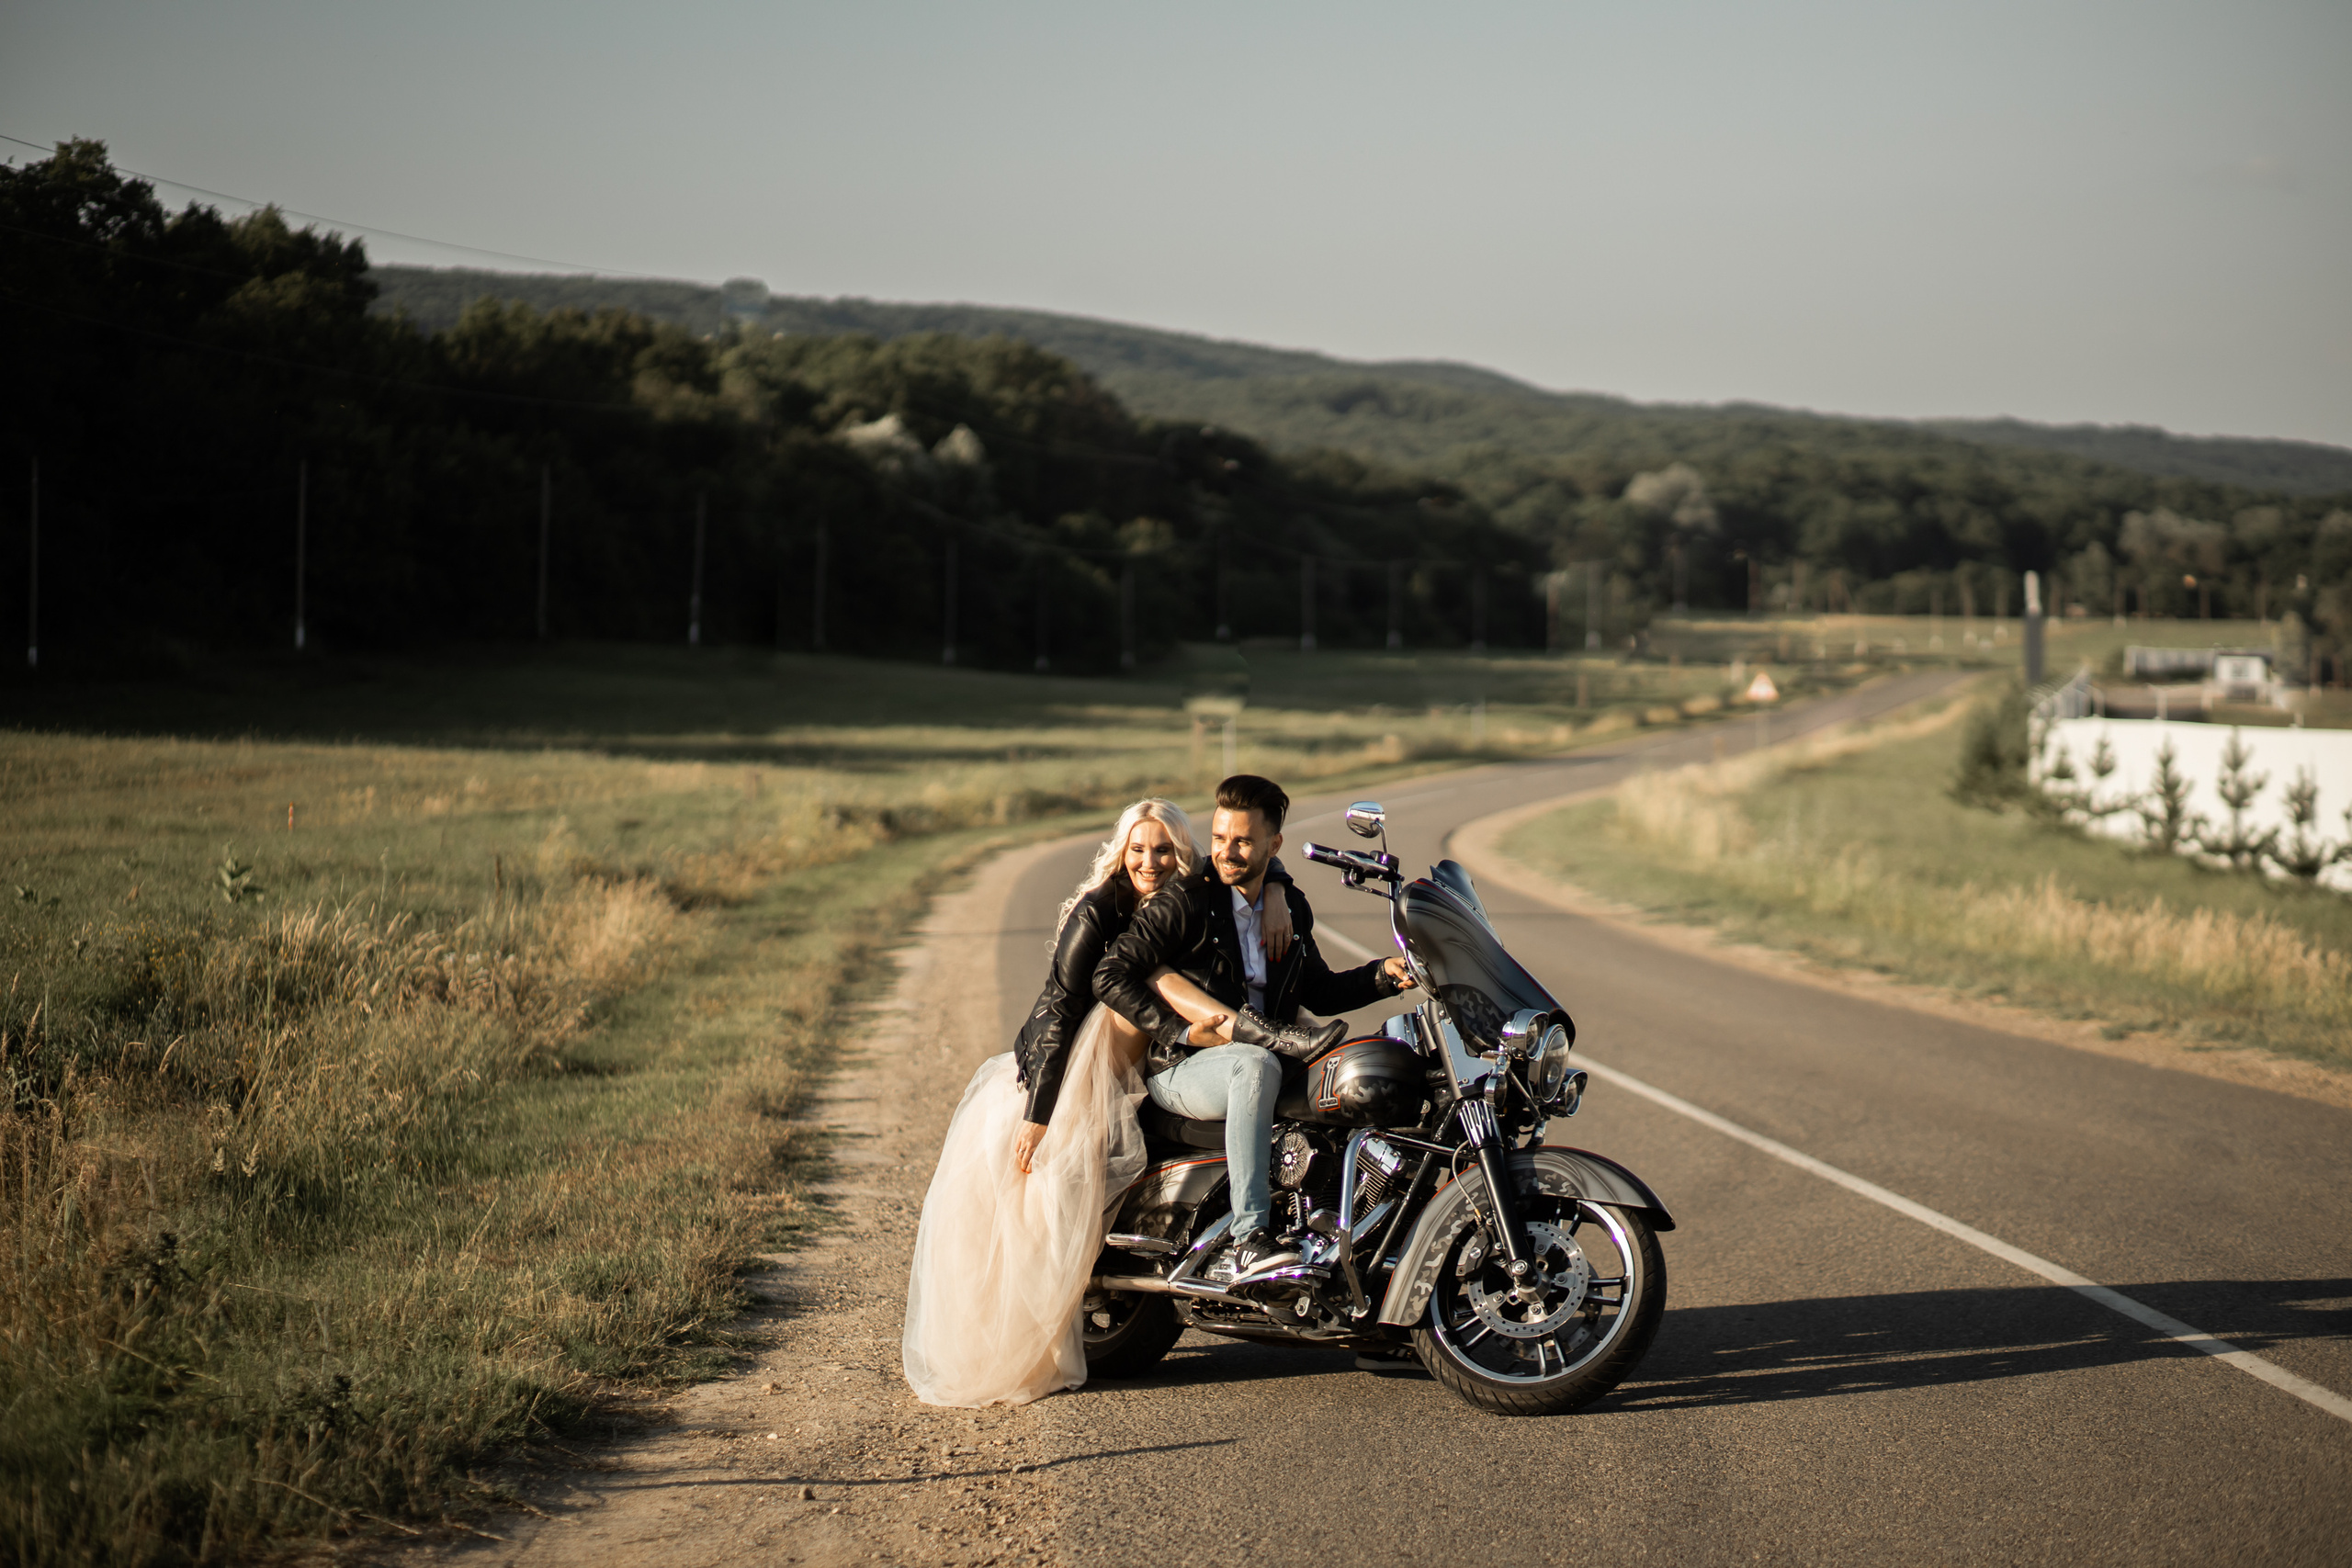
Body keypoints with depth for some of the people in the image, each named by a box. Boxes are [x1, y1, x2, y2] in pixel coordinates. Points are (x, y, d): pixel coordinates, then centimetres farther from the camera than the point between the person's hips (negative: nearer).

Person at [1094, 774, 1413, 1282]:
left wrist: (1381, 975, 4)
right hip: (1180, 1069, -7)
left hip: (1265, 1046, 7)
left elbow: (1318, 991, 20)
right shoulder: (1185, 905, -8)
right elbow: (1111, 975, -13)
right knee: (1255, 1066, -39)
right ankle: (1249, 1237, -41)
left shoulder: (1291, 907, 12)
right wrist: (1182, 1031, -19)